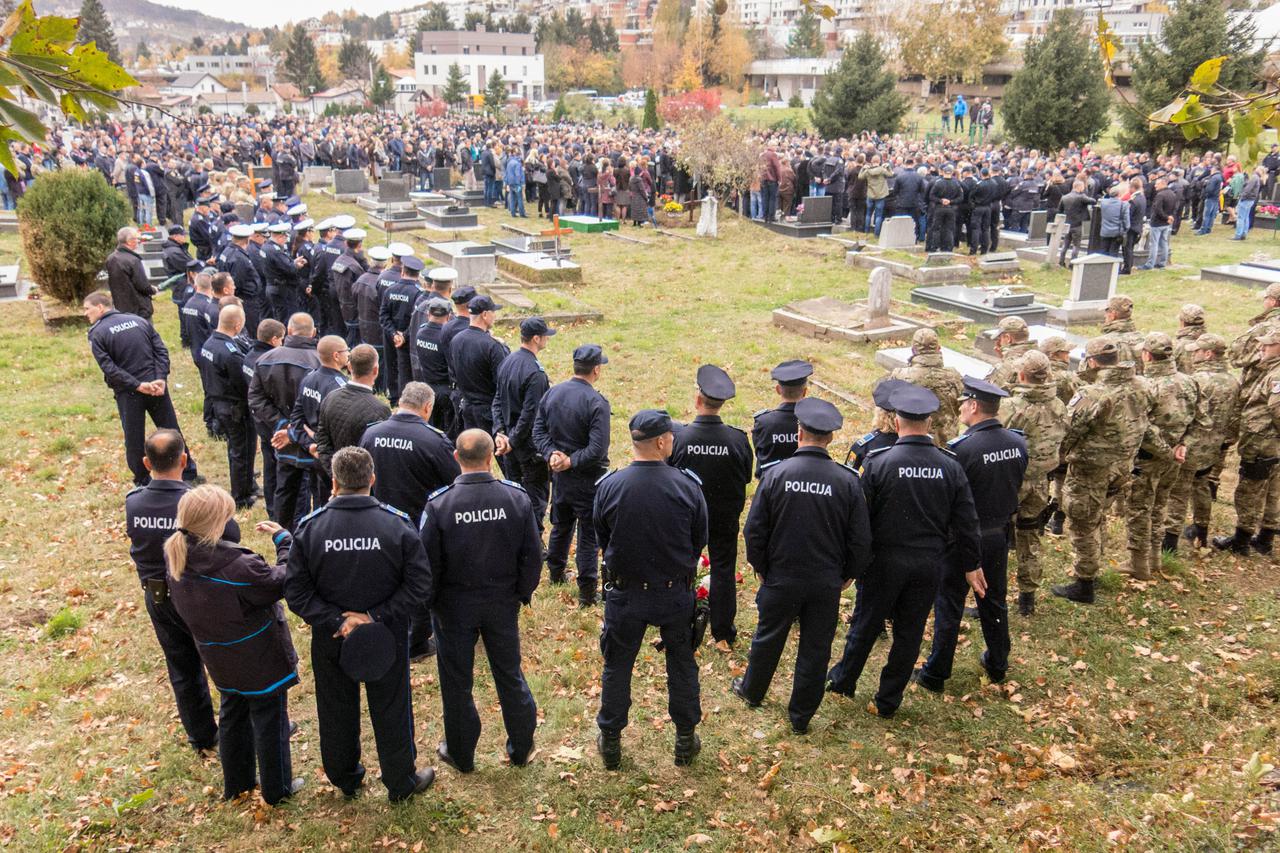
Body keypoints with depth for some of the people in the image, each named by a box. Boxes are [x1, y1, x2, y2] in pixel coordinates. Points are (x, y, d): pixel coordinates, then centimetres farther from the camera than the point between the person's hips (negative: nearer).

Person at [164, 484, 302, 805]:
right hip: (260, 659, -7)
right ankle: (277, 788, 31)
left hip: (221, 662, 7)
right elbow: (280, 583, -20)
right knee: (269, 722, 14)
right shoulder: (237, 565, -36)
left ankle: (235, 784, 43)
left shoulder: (175, 558, -13)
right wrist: (284, 540, -11)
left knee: (232, 718, 27)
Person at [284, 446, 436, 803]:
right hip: (387, 639, -1)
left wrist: (336, 620, -14)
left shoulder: (310, 527, -15)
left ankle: (345, 779, 44)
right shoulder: (397, 525, -17)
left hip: (329, 640, 1)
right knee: (391, 711, 17)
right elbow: (419, 583, -18)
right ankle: (401, 782, 34)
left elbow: (296, 592, -14)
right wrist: (378, 616, -17)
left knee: (336, 711, 23)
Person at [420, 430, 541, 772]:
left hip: (455, 605, -2)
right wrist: (523, 592, 8)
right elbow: (533, 555, -7)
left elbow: (428, 562, -12)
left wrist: (430, 601, 4)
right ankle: (521, 748, 34)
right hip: (503, 603, 2)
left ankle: (461, 754, 32)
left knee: (456, 680, 16)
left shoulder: (439, 504, -20)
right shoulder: (517, 498, -14)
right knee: (509, 673, 19)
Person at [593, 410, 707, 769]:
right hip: (676, 594, 0)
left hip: (625, 594, 0)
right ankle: (686, 741, 33)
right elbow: (700, 540, -3)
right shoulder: (687, 486, -17)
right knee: (682, 665, 20)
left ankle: (610, 742, 31)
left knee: (617, 667, 18)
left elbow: (602, 540, -1)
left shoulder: (609, 486, -16)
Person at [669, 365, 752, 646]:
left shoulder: (678, 436, -20)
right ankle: (723, 632, 24)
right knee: (723, 571, 15)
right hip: (725, 518, 0)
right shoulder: (738, 439, -19)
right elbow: (746, 478, -5)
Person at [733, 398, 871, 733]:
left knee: (768, 639, 21)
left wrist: (760, 568, 7)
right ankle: (801, 717, 27)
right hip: (827, 583, 0)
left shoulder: (775, 473, -14)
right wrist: (848, 574, 11)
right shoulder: (847, 480, -12)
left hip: (780, 578, 0)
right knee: (815, 650, 14)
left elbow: (754, 530, -8)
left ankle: (752, 690, 44)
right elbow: (860, 539, -6)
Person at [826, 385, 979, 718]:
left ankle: (843, 680, 36)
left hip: (885, 562, -2)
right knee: (910, 633, 15)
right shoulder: (950, 465, -5)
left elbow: (861, 516, -11)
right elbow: (966, 522, 0)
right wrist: (971, 565, 12)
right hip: (929, 565, 2)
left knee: (866, 624, 16)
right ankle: (888, 701, 27)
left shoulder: (878, 462, -15)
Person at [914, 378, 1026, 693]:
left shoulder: (962, 448, -25)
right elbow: (1017, 487, 9)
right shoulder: (1018, 442, -4)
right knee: (994, 600, 22)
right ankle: (998, 664, 37)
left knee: (949, 606, 6)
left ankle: (935, 674, 16)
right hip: (1000, 534, 6)